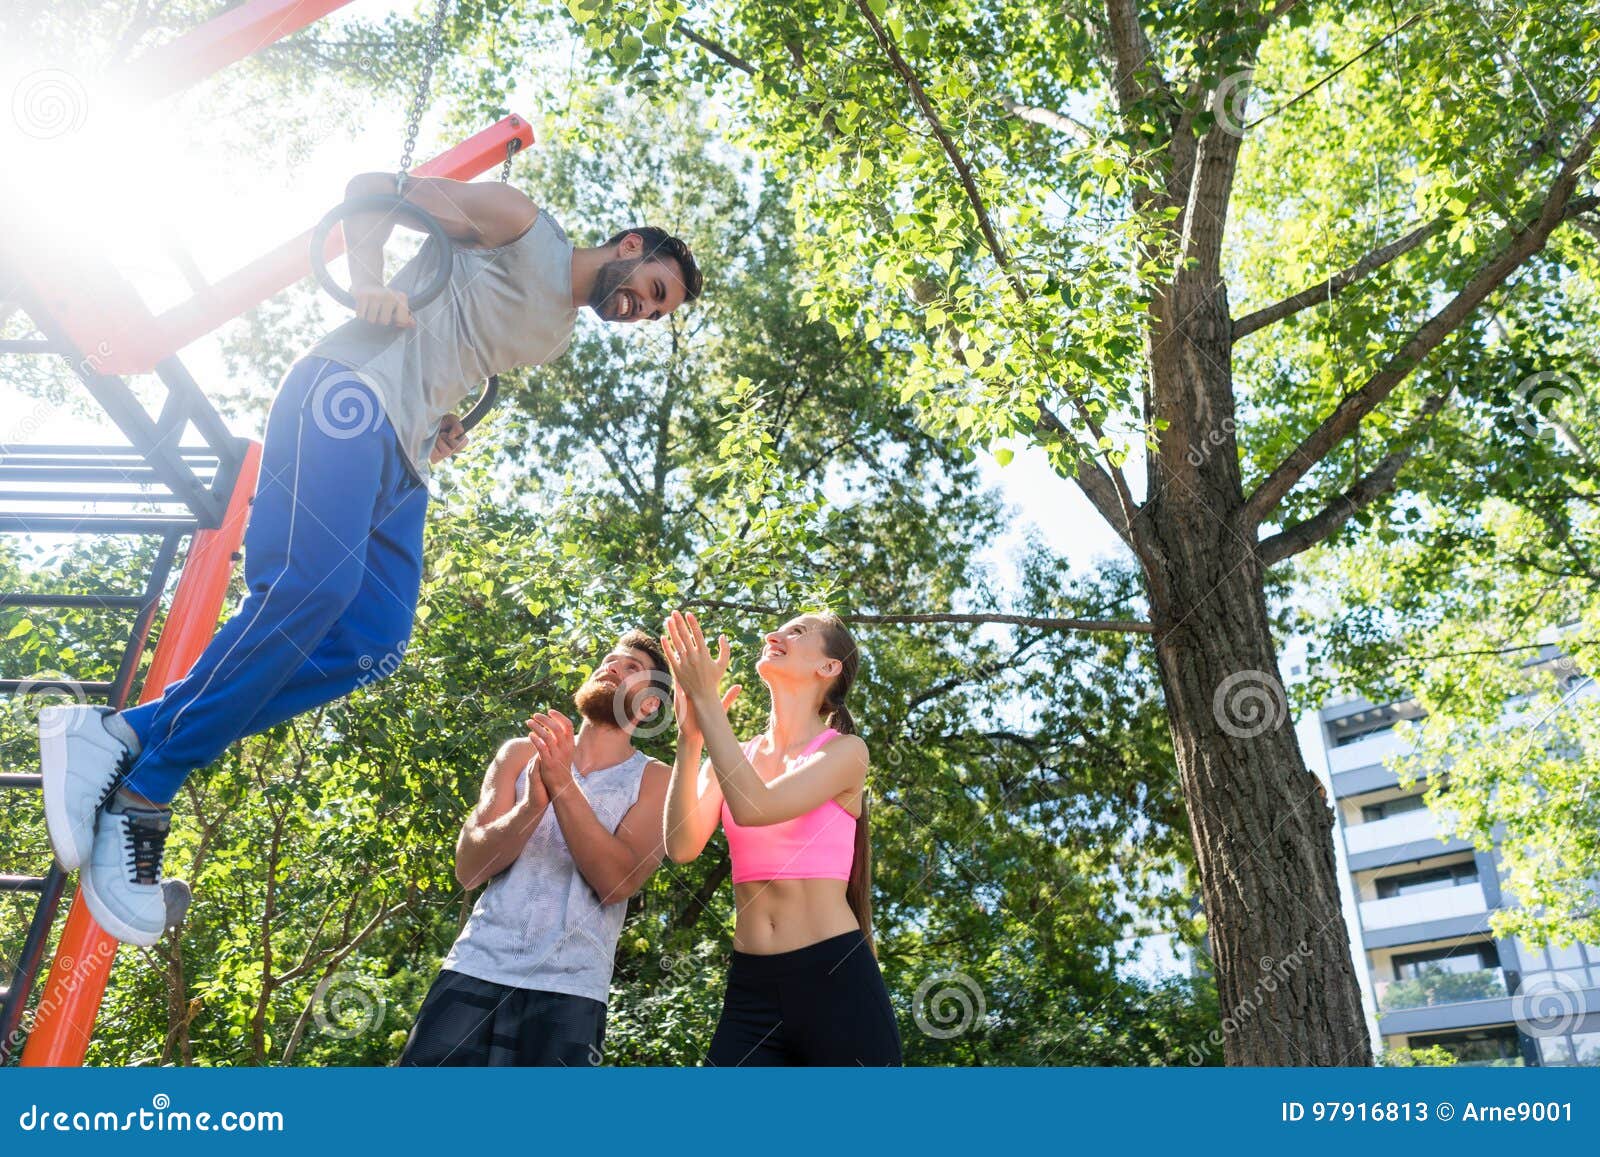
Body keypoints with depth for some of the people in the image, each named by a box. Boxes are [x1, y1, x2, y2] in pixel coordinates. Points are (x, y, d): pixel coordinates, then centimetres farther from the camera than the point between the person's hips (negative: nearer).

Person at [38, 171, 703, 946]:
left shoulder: (556, 337, 28)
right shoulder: (524, 226, 6)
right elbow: (371, 185, 5)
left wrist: (445, 421, 14)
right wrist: (368, 277, -12)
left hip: (400, 461, 8)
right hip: (350, 393, -8)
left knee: (373, 646, -11)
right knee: (317, 579, -30)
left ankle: (131, 732, -10)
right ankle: (144, 788, -19)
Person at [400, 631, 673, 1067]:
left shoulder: (653, 779, 2)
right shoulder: (521, 753, 10)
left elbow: (617, 881, -12)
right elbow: (468, 868, 0)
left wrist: (563, 784, -20)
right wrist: (532, 803, -18)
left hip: (568, 990, -2)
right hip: (475, 970, 2)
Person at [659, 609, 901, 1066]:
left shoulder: (845, 750, -4)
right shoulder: (733, 758, 9)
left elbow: (755, 808, -20)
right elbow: (682, 846, -6)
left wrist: (706, 700, -17)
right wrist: (690, 737, -13)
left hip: (834, 980, -4)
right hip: (750, 987, 4)